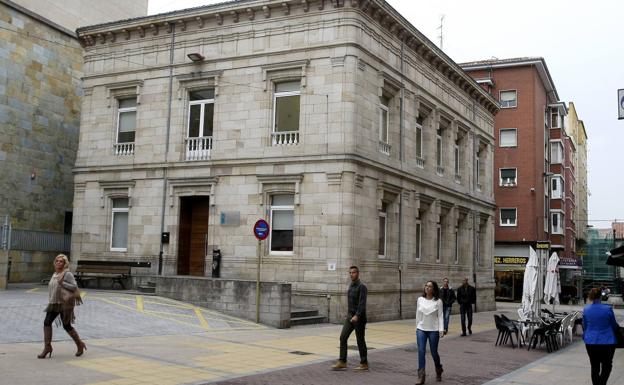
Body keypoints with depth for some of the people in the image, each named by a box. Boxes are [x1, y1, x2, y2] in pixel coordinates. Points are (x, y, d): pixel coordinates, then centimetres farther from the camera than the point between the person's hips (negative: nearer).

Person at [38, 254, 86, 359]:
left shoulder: (67, 274, -10)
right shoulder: (54, 274, 13)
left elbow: (74, 287, -20)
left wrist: (62, 283, -26)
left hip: (64, 304, -7)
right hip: (53, 303, 7)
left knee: (67, 326, 2)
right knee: (47, 323, -8)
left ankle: (80, 345, 20)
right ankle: (47, 347, -3)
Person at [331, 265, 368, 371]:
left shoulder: (361, 286, -13)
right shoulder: (351, 286, 13)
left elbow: (362, 303, -23)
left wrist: (357, 316, -34)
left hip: (359, 318, -8)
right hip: (350, 316, 8)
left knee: (360, 340, 1)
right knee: (343, 338, -1)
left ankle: (364, 364, 12)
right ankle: (342, 362, 1)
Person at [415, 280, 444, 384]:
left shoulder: (438, 301, -6)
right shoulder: (420, 299, 3)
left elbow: (440, 316, -7)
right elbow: (418, 315, 10)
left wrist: (441, 330, -14)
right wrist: (417, 327, 13)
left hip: (433, 330, -2)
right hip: (421, 329, 2)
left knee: (434, 352, 8)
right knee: (421, 351, -8)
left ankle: (438, 371, 38)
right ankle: (421, 377, -5)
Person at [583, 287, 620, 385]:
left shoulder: (586, 310, -5)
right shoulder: (607, 309, -12)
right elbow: (614, 325, 2)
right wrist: (618, 329, 25)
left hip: (591, 343, 2)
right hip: (607, 342, -2)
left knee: (594, 367, 13)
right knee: (606, 366, 11)